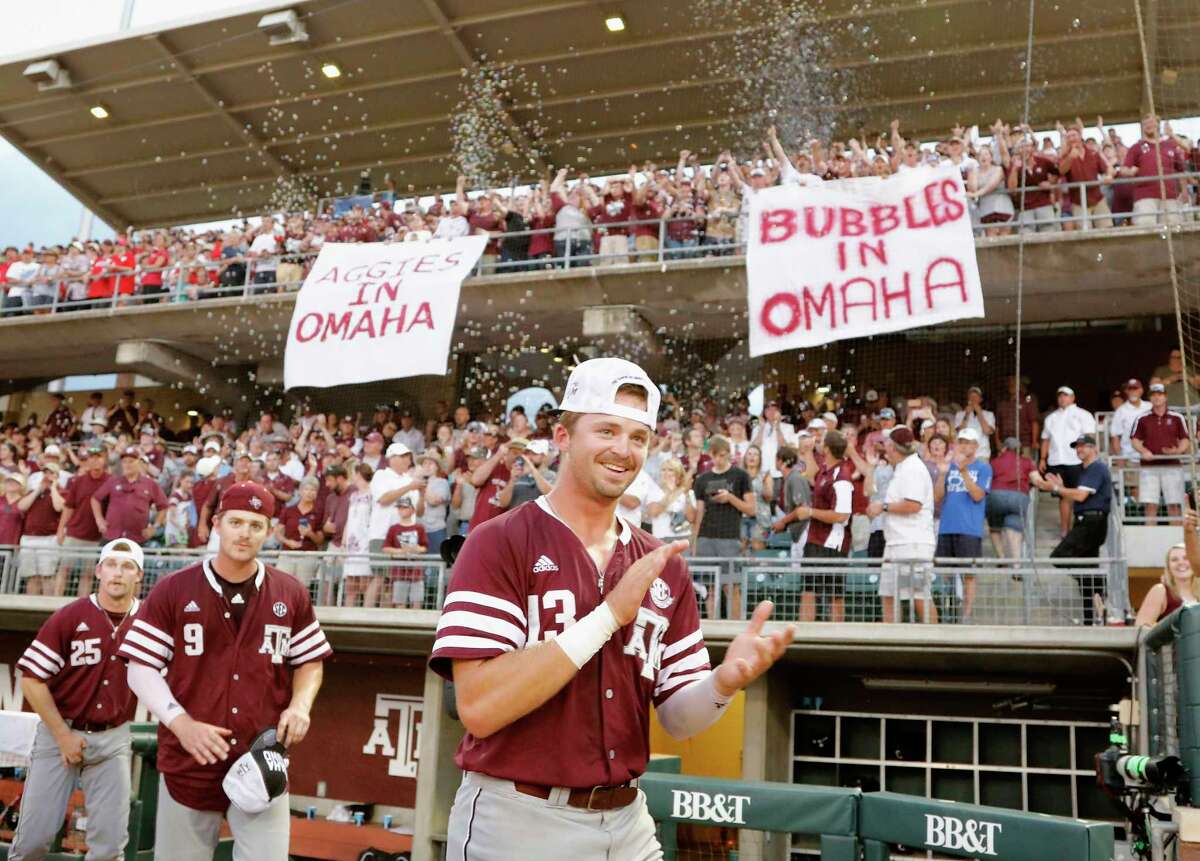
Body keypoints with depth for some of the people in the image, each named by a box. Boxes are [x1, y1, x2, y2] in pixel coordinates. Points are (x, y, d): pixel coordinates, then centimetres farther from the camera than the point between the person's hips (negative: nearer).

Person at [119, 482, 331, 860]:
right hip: (188, 762, 0)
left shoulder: (291, 594, 6)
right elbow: (142, 669, -1)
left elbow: (310, 661, 15)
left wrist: (301, 704, -5)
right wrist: (182, 723, -15)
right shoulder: (173, 590, 0)